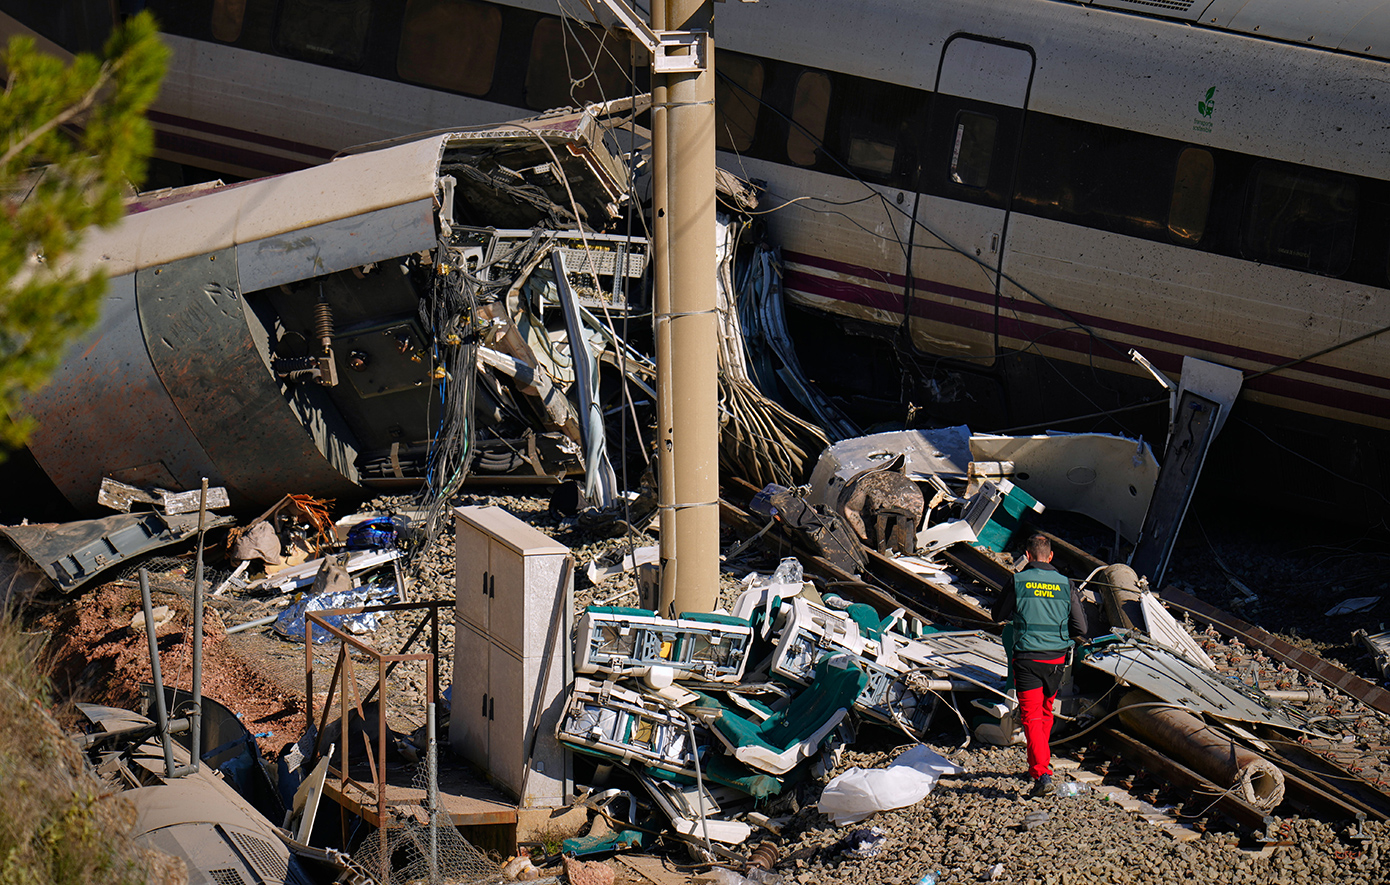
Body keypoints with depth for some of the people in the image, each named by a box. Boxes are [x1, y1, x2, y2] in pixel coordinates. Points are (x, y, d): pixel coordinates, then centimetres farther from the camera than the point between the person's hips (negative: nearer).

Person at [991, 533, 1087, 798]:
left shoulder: (1018, 581, -7)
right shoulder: (1064, 584, 0)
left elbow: (998, 615, 7)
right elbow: (1080, 628, 1)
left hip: (1027, 659, -4)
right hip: (1056, 657, 4)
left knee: (1032, 717, -5)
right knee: (1046, 713, 22)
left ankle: (1042, 774, -19)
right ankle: (1038, 764, 36)